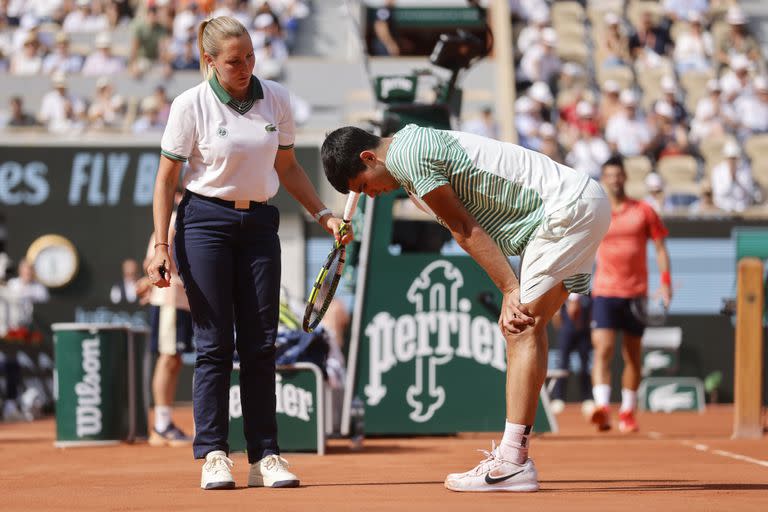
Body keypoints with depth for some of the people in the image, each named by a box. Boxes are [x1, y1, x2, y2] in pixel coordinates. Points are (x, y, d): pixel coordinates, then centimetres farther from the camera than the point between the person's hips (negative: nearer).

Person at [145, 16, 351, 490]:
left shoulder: (276, 99, 3)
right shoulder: (191, 105, -7)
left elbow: (287, 167, 15)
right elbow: (167, 179, -3)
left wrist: (323, 213, 6)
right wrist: (161, 245, -9)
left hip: (259, 225, 4)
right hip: (205, 223, -4)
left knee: (261, 345, 2)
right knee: (215, 344, -4)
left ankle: (266, 456, 5)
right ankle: (214, 455, 0)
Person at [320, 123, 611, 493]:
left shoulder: (406, 154, -12)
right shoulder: (418, 145, 19)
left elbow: (466, 230, -12)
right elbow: (464, 230, 11)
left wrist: (511, 289, -11)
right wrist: (512, 294, 1)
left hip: (568, 208, -10)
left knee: (523, 329, -14)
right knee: (521, 328, 10)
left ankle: (513, 463, -19)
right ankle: (512, 456, 10)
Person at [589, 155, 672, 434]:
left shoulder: (644, 211, 5)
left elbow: (660, 247, 7)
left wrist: (665, 281, -5)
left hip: (635, 293, 1)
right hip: (604, 293, -1)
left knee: (633, 356, 7)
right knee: (603, 350, -17)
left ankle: (627, 412, 19)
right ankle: (601, 407, -29)